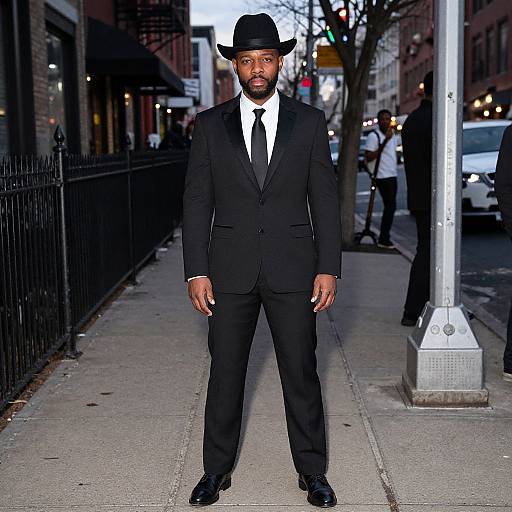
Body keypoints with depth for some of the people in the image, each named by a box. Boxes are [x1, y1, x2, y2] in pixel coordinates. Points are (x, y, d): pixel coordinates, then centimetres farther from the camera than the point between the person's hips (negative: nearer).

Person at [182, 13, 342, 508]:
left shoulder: (309, 122, 2)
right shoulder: (210, 124, 3)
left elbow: (325, 199, 2)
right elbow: (196, 202, 2)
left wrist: (328, 268, -4)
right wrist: (196, 272, -4)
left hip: (293, 266, 0)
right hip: (230, 269, 1)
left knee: (301, 372, 7)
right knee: (225, 372, 9)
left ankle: (311, 470, 23)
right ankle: (217, 469, 24)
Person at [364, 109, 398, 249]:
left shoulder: (393, 136, 16)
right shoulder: (373, 136, -10)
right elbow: (368, 157, -18)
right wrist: (385, 142, -22)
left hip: (392, 176, 8)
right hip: (382, 176, -8)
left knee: (390, 207, 8)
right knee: (390, 206, -11)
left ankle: (384, 238, 14)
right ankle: (384, 239, -6)